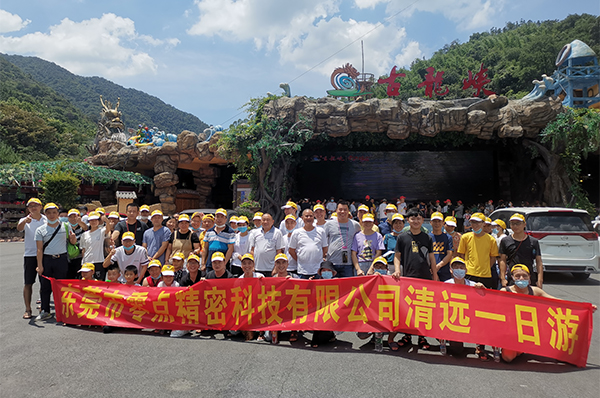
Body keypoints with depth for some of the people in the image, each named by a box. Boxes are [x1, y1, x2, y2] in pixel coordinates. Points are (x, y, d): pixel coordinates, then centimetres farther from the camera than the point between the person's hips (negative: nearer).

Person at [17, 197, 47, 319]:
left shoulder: (47, 220, 5)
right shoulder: (25, 220, 0)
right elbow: (19, 228, -23)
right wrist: (25, 221, -46)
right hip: (30, 255, -1)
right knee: (28, 283, 0)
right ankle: (28, 309, 7)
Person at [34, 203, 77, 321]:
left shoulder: (66, 226, 6)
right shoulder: (40, 230, 5)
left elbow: (73, 242, 12)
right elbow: (39, 249, 1)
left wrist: (73, 237, -12)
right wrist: (39, 266, -5)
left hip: (62, 259, -1)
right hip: (46, 259, 1)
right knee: (45, 286, 5)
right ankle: (45, 311, 16)